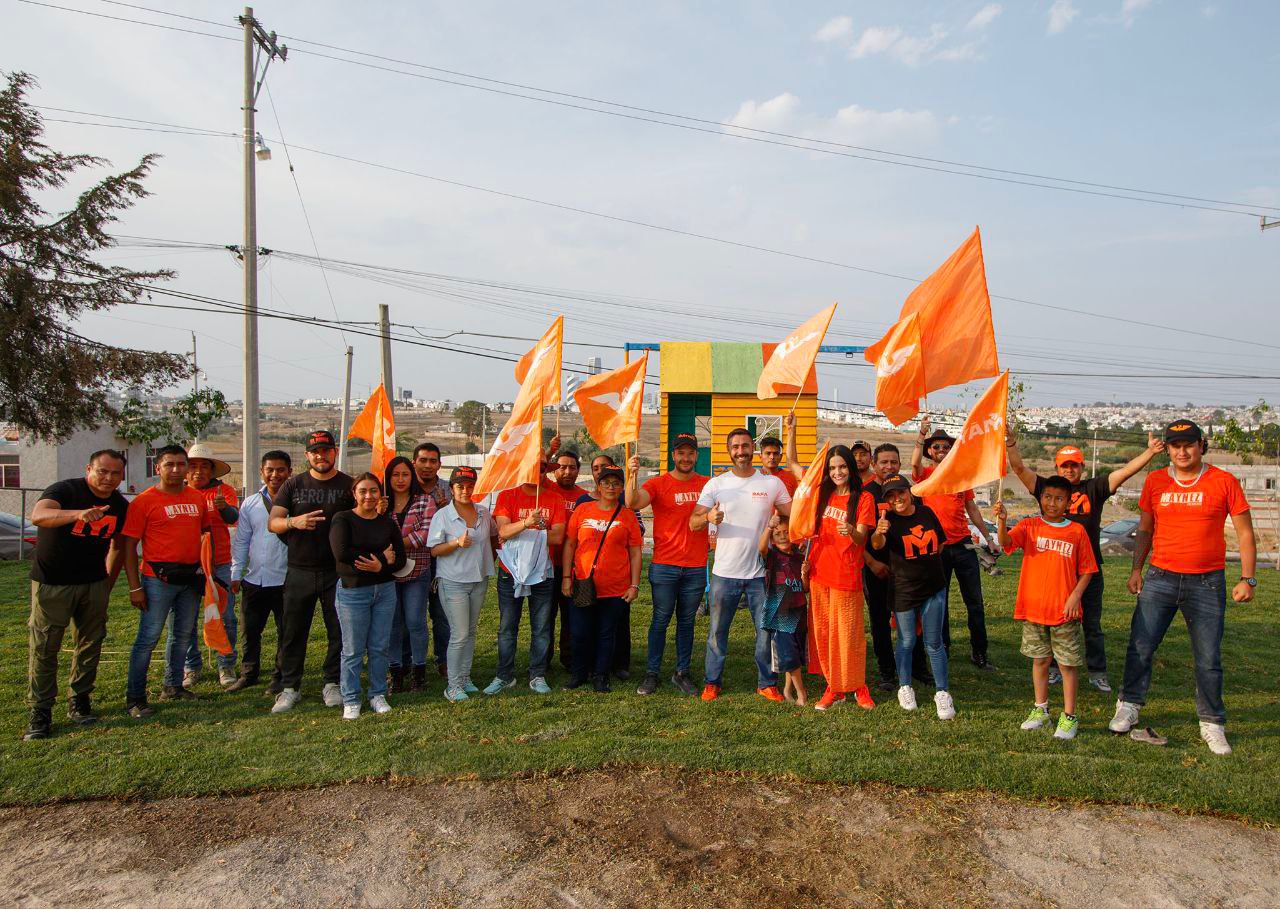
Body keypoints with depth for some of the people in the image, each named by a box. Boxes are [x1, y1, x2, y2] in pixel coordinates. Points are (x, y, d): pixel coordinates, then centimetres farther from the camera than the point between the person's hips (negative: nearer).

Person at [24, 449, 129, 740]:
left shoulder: (121, 506, 2)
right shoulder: (65, 490, -15)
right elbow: (38, 516, -36)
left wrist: (108, 583, 13)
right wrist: (79, 513, -54)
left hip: (94, 584, 5)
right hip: (52, 583, -4)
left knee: (90, 645, 8)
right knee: (43, 648, -1)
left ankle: (79, 701, 22)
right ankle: (40, 712, 8)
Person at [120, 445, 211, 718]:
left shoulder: (197, 498, 7)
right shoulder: (145, 500, -8)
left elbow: (205, 532, 17)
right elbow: (129, 545, -8)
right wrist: (135, 587, -12)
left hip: (190, 577, 6)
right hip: (158, 578, -6)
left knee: (183, 634, 16)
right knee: (148, 638, -4)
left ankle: (173, 687, 30)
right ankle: (134, 698, 7)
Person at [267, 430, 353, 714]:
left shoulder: (348, 485, 3)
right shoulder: (293, 485, 7)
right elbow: (272, 522, 1)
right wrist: (294, 522, -19)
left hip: (337, 571, -1)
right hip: (299, 571, 1)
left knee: (339, 631, 5)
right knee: (293, 631, 6)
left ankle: (332, 684, 19)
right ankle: (290, 687, 18)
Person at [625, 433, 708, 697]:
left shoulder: (707, 484, 5)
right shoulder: (658, 483, -3)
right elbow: (633, 503, -19)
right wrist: (633, 474, -33)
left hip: (696, 567, 3)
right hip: (664, 565, -2)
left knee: (687, 622, 11)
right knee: (660, 620, 4)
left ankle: (682, 673, 21)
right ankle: (651, 673, 14)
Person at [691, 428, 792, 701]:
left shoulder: (773, 484, 2)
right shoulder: (716, 484, -1)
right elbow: (693, 523, -7)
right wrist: (709, 517, -29)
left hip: (761, 572, 0)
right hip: (724, 572, 0)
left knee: (767, 630, 8)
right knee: (718, 630, 10)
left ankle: (767, 683, 24)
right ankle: (712, 681, 25)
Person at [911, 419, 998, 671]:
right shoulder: (925, 474, 0)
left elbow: (972, 509, 16)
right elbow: (914, 463, -25)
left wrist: (988, 538, 14)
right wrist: (922, 434, -35)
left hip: (963, 545, 3)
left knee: (975, 602, 5)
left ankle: (979, 652, 15)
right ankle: (943, 648, 21)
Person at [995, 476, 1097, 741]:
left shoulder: (1077, 531, 0)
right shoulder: (1029, 526, 1)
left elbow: (1086, 570, 3)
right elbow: (1006, 542, -18)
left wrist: (1076, 595, -10)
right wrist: (1002, 521, -37)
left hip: (1065, 611, -1)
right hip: (1033, 609, 1)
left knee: (1068, 664, 5)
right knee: (1040, 660, 13)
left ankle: (1069, 716, 16)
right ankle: (1040, 709, 26)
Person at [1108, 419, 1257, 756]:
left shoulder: (1224, 482, -2)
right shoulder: (1155, 481, 5)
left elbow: (1245, 534, 2)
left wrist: (1247, 578, -5)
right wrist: (1136, 569, 5)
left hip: (1207, 583, -1)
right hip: (1160, 579, 2)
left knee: (1208, 658, 6)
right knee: (1140, 647, 0)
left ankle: (1212, 724, 20)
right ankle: (1128, 707, 14)